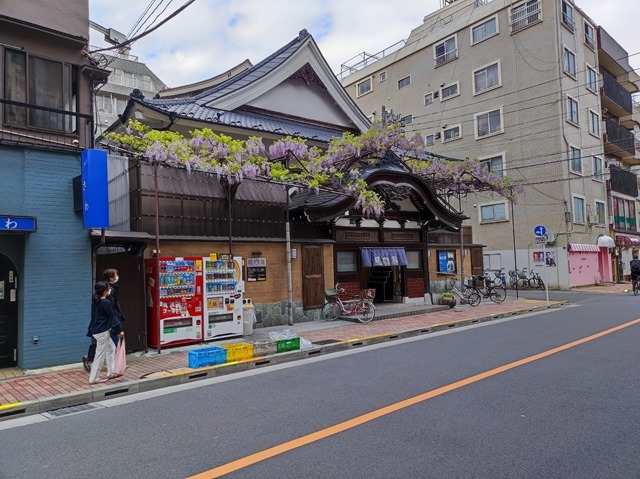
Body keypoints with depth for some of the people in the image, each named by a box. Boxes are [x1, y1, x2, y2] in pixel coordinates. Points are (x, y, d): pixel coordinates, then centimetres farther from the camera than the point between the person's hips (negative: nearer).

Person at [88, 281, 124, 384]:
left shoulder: (94, 301, 6)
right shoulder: (106, 303, -18)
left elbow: (94, 316, 15)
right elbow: (112, 317, -14)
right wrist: (119, 330, -7)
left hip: (96, 330, 9)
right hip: (102, 332, -9)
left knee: (111, 348, 20)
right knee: (100, 354, 1)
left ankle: (110, 372, 25)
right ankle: (94, 378, 8)